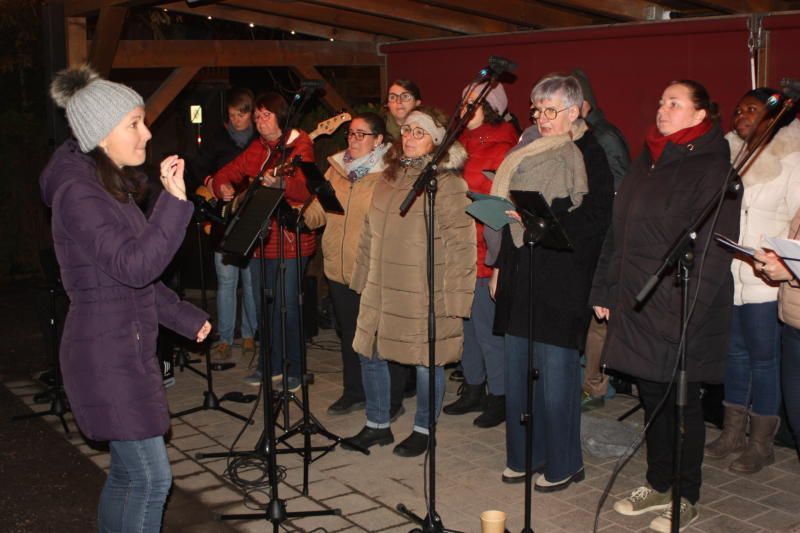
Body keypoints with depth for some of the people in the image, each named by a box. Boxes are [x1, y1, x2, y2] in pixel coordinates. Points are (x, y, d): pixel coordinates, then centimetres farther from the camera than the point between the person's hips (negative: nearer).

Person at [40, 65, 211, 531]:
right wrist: (174, 201, -32)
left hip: (128, 349, 10)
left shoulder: (114, 187, 13)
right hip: (106, 356, -10)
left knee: (128, 473, 16)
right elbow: (133, 266, -27)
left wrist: (184, 317, 16)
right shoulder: (78, 194, -17)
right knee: (152, 477, -5)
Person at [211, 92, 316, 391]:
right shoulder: (256, 149, 13)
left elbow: (305, 189, -21)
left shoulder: (300, 147, -6)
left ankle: (295, 370, 10)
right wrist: (224, 188, -5)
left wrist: (280, 184, -40)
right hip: (259, 239, 7)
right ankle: (272, 365, 26)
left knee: (287, 306, -4)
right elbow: (226, 174, 17)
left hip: (290, 241, -7)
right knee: (263, 306, 13)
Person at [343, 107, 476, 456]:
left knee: (427, 361, 5)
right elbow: (370, 232, 19)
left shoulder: (447, 184, -11)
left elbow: (460, 243, -14)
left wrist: (452, 295, -17)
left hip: (425, 293, -7)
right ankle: (377, 426, 29)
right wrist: (363, 278, 17)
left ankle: (423, 430, 24)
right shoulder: (390, 177, 12)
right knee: (370, 354, 12)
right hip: (382, 290, 7)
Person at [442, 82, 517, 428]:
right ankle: (474, 390, 29)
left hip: (485, 254, -8)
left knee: (487, 328, 0)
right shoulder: (462, 145, 13)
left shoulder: (502, 151, -11)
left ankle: (499, 398, 14)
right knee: (465, 324, 15)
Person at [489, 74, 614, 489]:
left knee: (556, 373, -1)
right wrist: (500, 266, 16)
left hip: (561, 280, -7)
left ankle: (562, 464, 14)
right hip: (521, 276, 7)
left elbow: (595, 222, -13)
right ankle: (524, 454, 25)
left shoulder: (589, 158, -6)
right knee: (518, 370, 11)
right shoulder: (527, 154, 15)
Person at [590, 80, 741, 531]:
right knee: (652, 396, 15)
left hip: (682, 311, -7)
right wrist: (605, 290, 11)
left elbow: (712, 246, -16)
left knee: (682, 401, 5)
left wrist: (687, 307, -22)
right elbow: (618, 233, 14)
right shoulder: (647, 163, 13)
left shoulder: (712, 168, -10)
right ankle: (659, 485, 31)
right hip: (639, 306, 7)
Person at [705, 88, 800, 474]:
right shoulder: (732, 153, 14)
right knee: (735, 352, 14)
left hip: (764, 280, -6)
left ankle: (761, 444, 14)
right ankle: (733, 434, 26)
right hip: (729, 275, 6)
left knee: (763, 358, 2)